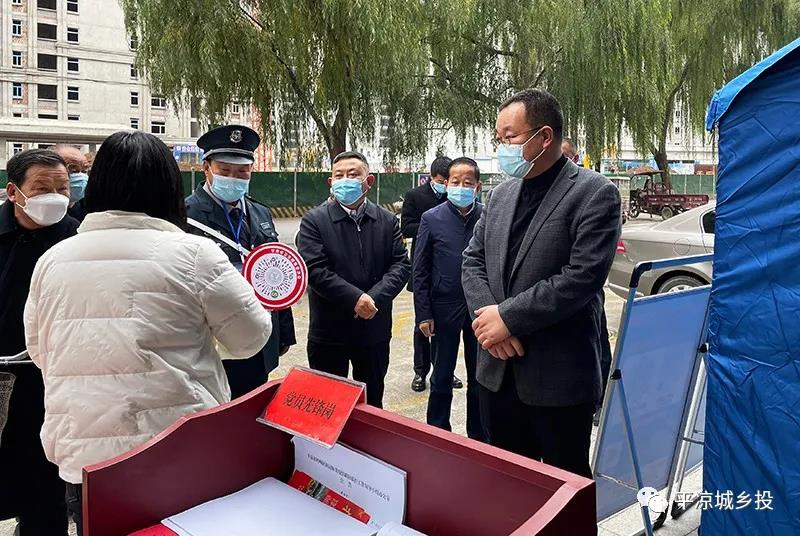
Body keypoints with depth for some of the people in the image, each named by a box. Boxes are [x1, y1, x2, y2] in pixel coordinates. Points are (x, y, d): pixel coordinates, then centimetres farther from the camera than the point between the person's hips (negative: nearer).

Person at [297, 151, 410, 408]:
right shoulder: (314, 221, -6)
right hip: (329, 331, -2)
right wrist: (355, 298, -21)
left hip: (375, 330, 3)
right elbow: (315, 270, -15)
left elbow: (401, 264, -3)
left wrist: (375, 297, -18)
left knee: (372, 404, 18)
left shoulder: (387, 220, 4)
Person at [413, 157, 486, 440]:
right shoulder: (432, 218, -4)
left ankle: (479, 437, 29)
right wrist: (423, 313, -6)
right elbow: (420, 271, -2)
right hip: (444, 308, -1)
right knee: (441, 378, 12)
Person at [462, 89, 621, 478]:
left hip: (557, 377, -6)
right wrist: (487, 317, -8)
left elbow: (582, 277, -20)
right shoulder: (501, 193, 10)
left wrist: (508, 316, -18)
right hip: (497, 371, 6)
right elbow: (473, 261, 9)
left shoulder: (594, 193, -11)